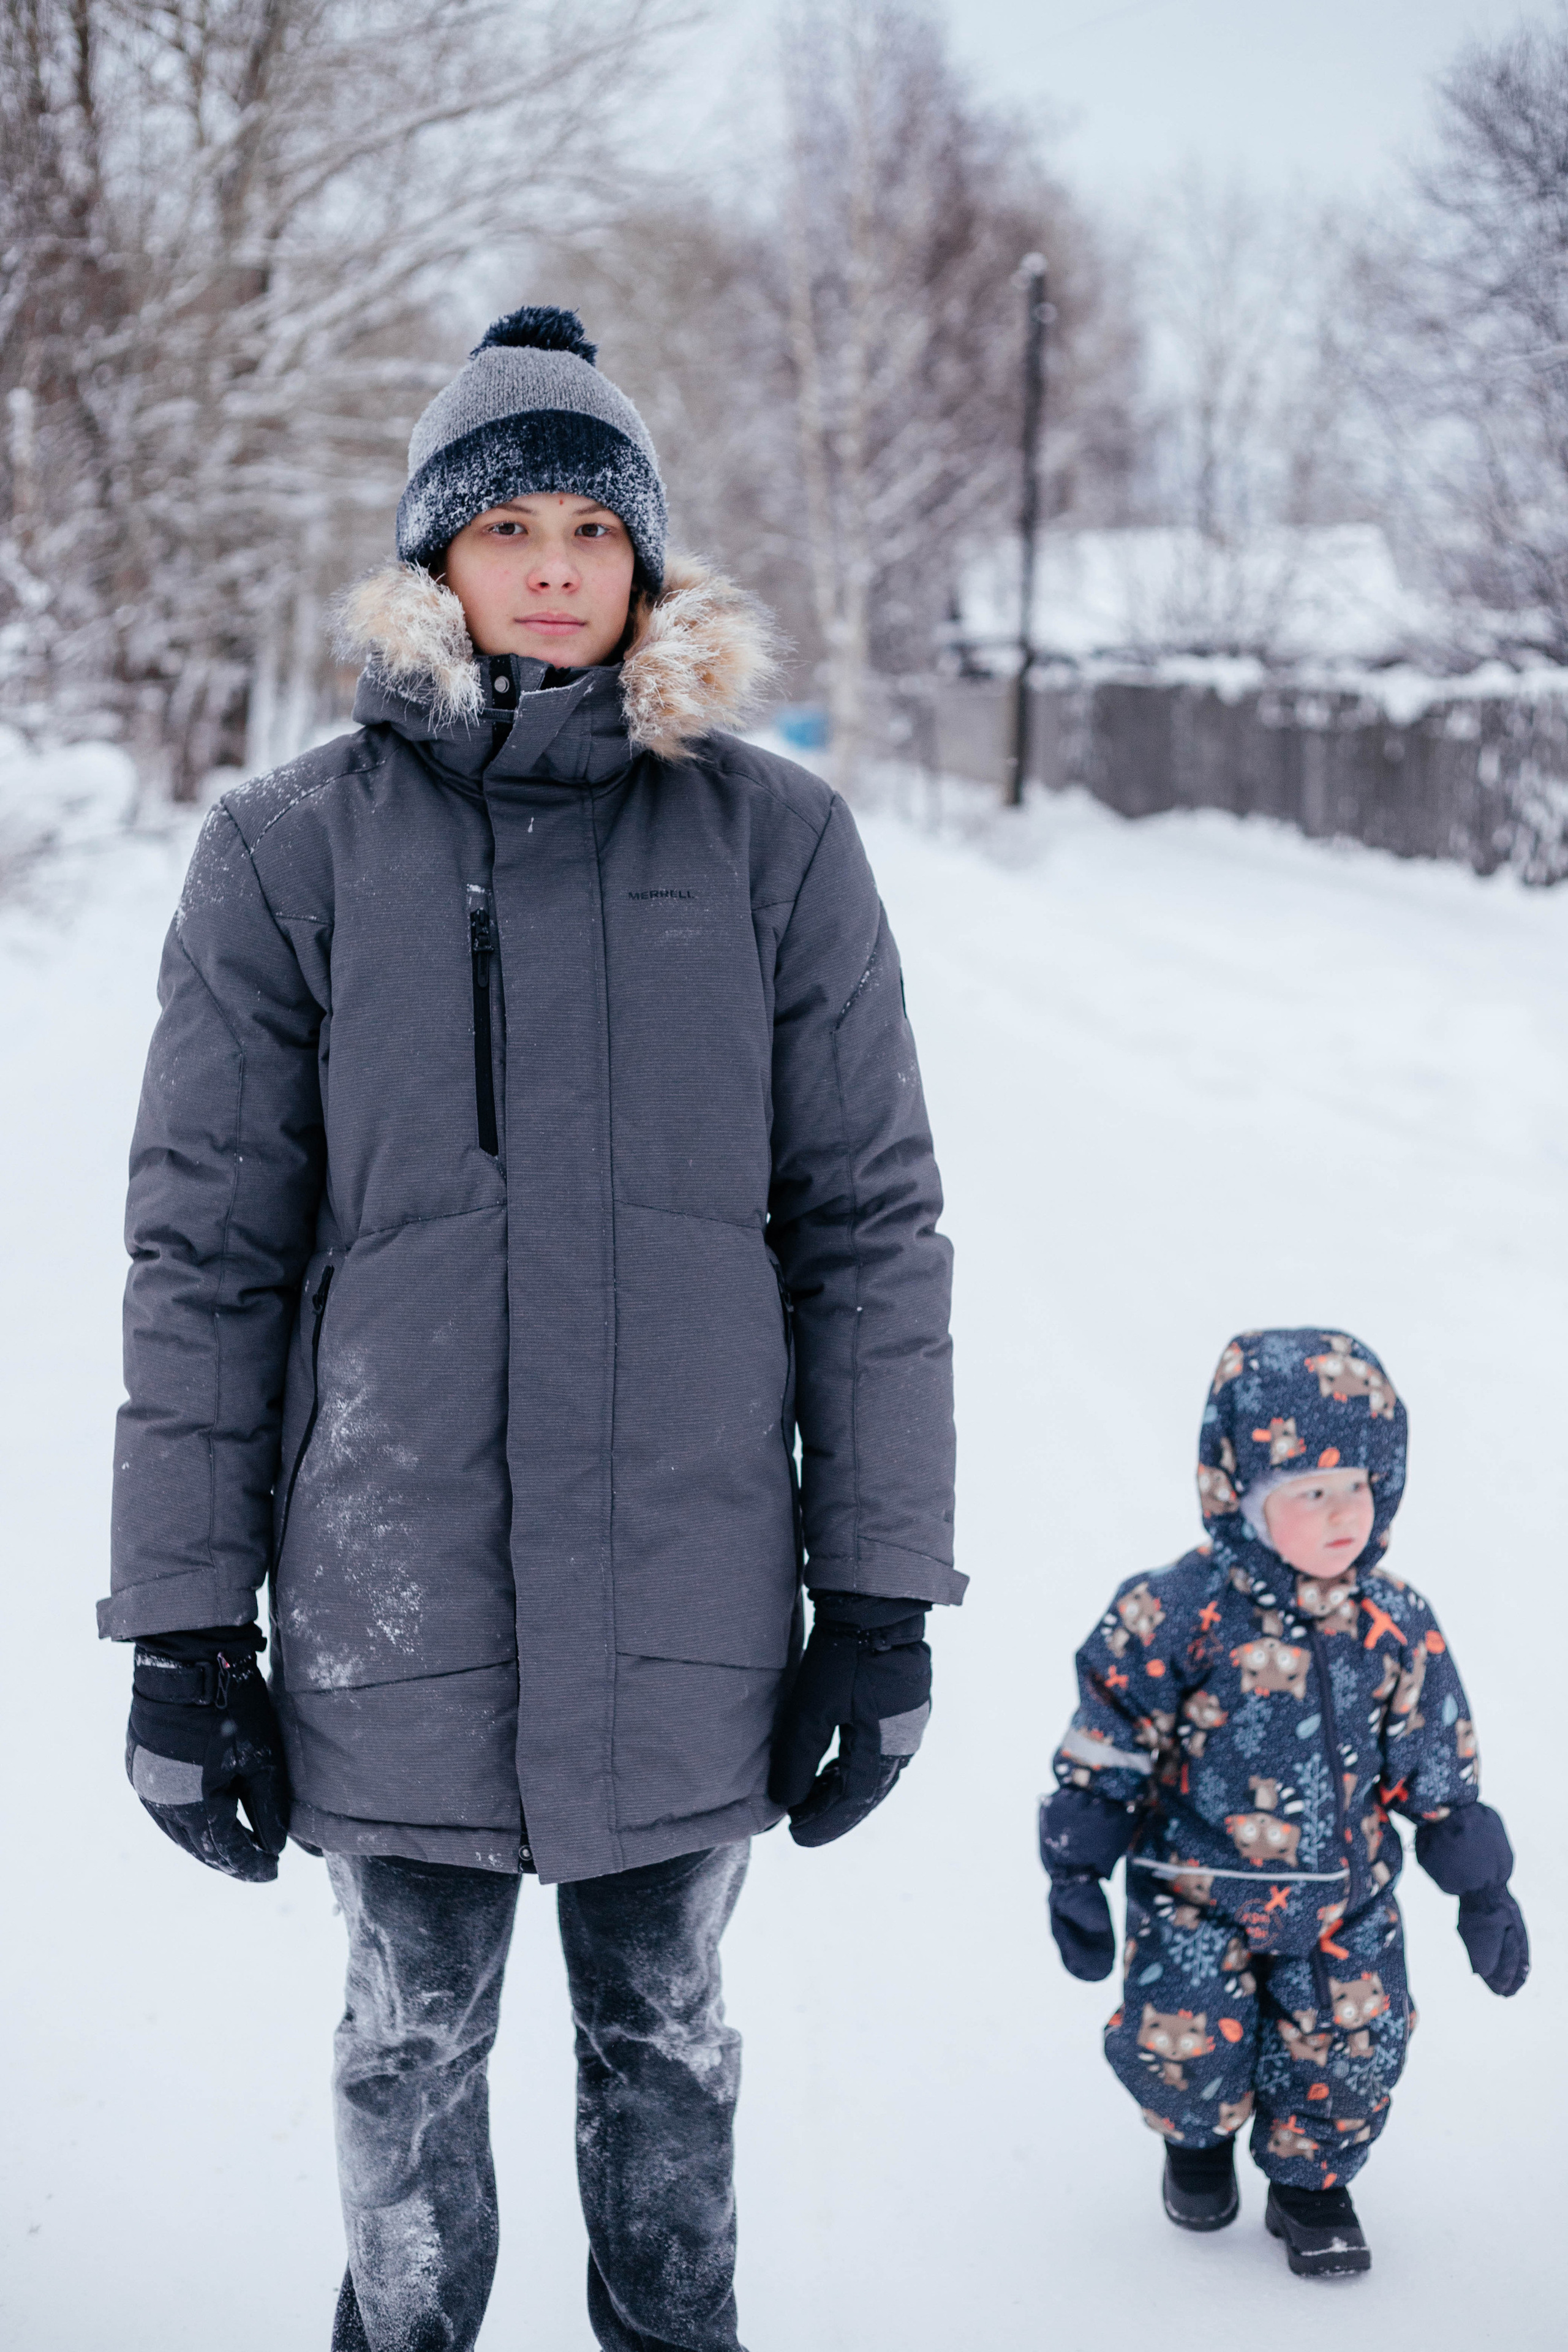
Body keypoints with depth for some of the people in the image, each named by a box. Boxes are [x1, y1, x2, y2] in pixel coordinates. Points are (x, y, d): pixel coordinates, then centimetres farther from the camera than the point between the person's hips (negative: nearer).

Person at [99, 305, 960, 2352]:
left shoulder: (772, 838, 0)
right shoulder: (294, 852, -2)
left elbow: (870, 1225, 1)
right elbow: (204, 1257, -1)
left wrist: (883, 1596, -1)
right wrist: (183, 1629, -3)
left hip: (691, 1607, 1)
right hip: (400, 1609, 0)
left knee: (665, 2037, 17)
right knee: (415, 2047, 15)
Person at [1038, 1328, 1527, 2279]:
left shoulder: (1395, 1625, -6)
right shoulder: (1177, 1615, -17)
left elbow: (1440, 1769, 5)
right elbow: (1106, 1750, -8)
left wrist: (1482, 1890, 7)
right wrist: (1077, 1875, -6)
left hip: (1343, 1898, 3)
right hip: (1197, 1892, -3)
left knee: (1350, 2053, 1)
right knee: (1183, 2047, -9)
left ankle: (1311, 2180, 31)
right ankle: (1200, 2136, 27)